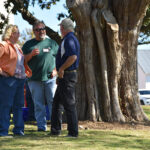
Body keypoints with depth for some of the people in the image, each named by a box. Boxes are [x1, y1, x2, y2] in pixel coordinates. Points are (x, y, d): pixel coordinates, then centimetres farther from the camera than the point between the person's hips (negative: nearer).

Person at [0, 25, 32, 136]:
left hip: (20, 79, 9)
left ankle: (18, 129, 17)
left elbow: (23, 62, 29)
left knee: (19, 105, 10)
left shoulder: (17, 47, 20)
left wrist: (28, 71, 19)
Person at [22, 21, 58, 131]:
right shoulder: (29, 44, 12)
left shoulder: (52, 43, 13)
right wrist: (31, 54, -10)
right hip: (35, 79, 1)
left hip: (50, 78, -1)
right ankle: (41, 125, 5)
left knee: (53, 101, -4)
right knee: (38, 104, 1)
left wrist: (56, 70, -1)